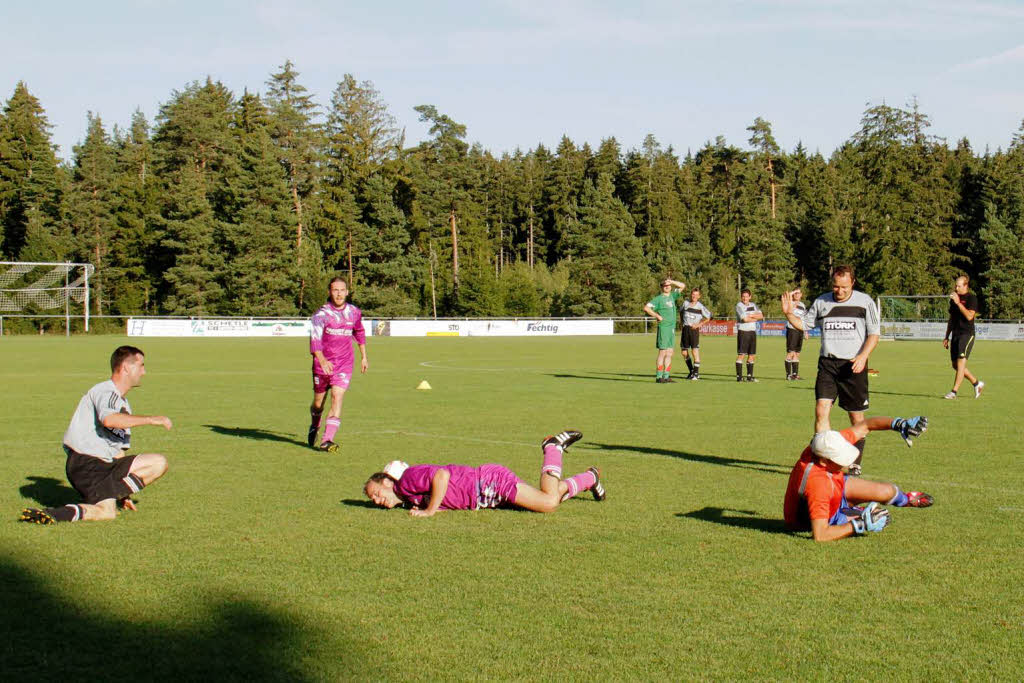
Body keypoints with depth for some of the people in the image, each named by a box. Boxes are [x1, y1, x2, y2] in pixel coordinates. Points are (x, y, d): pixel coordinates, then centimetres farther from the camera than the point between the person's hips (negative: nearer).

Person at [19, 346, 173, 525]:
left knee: (159, 463, -3)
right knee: (107, 512, -25)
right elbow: (109, 419, -30)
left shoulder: (124, 405, 23)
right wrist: (150, 419, -25)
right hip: (84, 463, -9)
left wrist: (123, 496, 19)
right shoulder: (105, 391, -6)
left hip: (106, 463, 9)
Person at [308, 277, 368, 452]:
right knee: (318, 402, 13)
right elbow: (315, 338, -30)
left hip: (344, 364, 1)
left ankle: (327, 440, -22)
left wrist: (363, 357, 24)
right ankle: (314, 427, 46)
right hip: (323, 363, -1)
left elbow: (359, 332, 22)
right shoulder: (322, 314, -14)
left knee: (337, 398, -17)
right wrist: (322, 360, -46)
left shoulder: (354, 312, 1)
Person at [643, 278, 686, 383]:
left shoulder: (672, 296, 15)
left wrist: (671, 281, 6)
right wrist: (657, 316, -11)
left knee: (669, 353, 6)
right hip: (663, 327, -7)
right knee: (662, 352, -8)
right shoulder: (658, 298, -4)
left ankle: (666, 376, 9)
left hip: (672, 328, 7)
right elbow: (646, 308, -12)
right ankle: (659, 377, -6)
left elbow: (682, 286, 21)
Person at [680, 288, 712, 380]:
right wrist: (683, 322, 13)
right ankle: (691, 371, 23)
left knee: (695, 351, -11)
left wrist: (699, 324, -2)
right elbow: (681, 313, 24)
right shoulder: (685, 304, 8)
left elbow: (708, 317, 5)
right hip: (685, 329, 4)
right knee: (684, 352, 6)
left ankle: (696, 373, -4)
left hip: (694, 329, -4)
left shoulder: (700, 306, -2)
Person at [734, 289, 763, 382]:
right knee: (741, 354, -9)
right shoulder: (739, 306, -6)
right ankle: (739, 376, -8)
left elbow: (761, 316, 4)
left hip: (752, 332, 6)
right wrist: (755, 318, -2)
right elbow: (745, 319, -17)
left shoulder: (753, 305, 14)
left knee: (752, 355, 7)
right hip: (743, 331, -6)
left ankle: (749, 376, 13)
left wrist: (751, 316, -11)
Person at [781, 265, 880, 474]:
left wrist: (863, 356, -14)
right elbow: (803, 323, 18)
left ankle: (855, 464, 18)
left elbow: (874, 334, 1)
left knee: (856, 417, 4)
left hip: (853, 365, -2)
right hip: (827, 363, 2)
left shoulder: (865, 302, 0)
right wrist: (789, 314, -2)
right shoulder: (821, 302, 7)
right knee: (821, 410, -12)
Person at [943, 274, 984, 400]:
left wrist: (958, 303, -20)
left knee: (961, 362, -14)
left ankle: (954, 391, -15)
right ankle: (977, 383, 24)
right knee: (955, 365, 8)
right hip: (955, 335, 8)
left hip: (967, 334, -8)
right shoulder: (953, 299, 15)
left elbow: (969, 316, -19)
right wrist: (946, 337, 19)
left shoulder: (971, 298, -6)